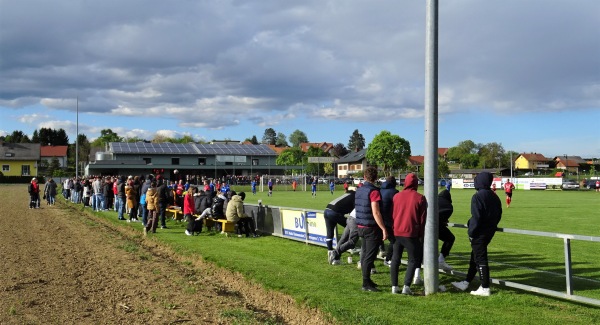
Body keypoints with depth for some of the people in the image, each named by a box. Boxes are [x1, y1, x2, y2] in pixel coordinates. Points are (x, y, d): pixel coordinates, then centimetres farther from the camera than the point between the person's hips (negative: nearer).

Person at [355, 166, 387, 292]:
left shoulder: (359, 190, 8)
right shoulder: (373, 191, -16)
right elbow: (375, 213, -21)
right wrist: (384, 229, -18)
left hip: (361, 227, 8)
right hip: (371, 228, -8)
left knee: (365, 254, 15)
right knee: (369, 256, -4)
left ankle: (367, 280, 24)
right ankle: (366, 284, -2)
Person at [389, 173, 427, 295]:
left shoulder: (396, 196, 3)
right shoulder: (420, 198, -6)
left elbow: (392, 215, 9)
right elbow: (423, 219, -3)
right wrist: (421, 235, 7)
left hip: (396, 233, 3)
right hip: (411, 234, -3)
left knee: (395, 259, 13)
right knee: (413, 260, 7)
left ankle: (394, 286, 12)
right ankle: (406, 286, -5)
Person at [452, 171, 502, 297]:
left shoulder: (477, 197, -17)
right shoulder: (494, 197, 9)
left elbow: (476, 217, -22)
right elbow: (498, 215, 14)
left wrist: (471, 231, -13)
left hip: (479, 234, -9)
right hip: (489, 232, 9)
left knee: (480, 259, -1)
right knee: (474, 257, 18)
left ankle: (485, 289, 4)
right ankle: (465, 283, 28)